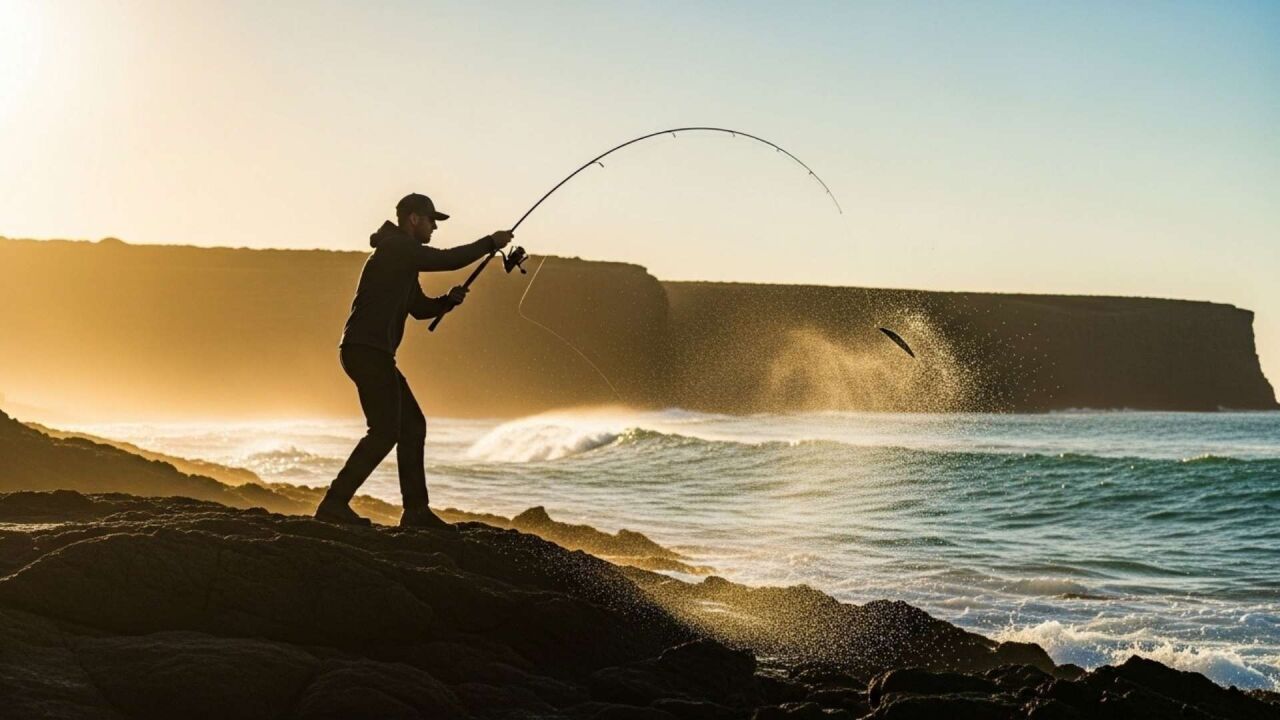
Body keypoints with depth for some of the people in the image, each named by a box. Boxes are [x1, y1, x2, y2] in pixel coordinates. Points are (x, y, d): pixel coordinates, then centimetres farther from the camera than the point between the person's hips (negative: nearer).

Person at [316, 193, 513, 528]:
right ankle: (334, 503, -14)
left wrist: (449, 300, 8)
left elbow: (420, 308, 27)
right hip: (366, 350, -11)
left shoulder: (405, 257, 23)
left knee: (413, 425, 11)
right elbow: (449, 259, -11)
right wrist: (491, 242, 0)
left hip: (375, 355, 11)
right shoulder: (396, 248, -9)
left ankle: (416, 510, 13)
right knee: (385, 431, -14)